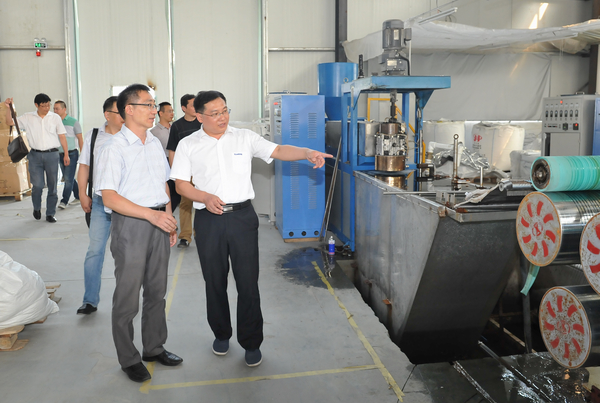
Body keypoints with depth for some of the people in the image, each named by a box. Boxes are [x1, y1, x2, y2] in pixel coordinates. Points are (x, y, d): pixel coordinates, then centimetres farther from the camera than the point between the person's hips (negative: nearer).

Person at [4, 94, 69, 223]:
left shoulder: (55, 118, 5)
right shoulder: (28, 118, 7)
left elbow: (62, 136, 6)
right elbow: (10, 123, 8)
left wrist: (66, 154, 2)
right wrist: (8, 108, -6)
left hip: (52, 154, 0)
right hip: (35, 155, 0)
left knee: (52, 185, 3)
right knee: (37, 185, -6)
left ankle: (50, 214, 13)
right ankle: (37, 207, 21)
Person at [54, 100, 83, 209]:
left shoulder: (73, 122, -5)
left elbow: (80, 139, -3)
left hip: (71, 154, -6)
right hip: (60, 154, 6)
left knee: (69, 178, -10)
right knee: (68, 178, 12)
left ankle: (64, 201, -10)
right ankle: (78, 196, 26)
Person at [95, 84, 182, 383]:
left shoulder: (155, 143, 11)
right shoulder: (115, 148, -11)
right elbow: (109, 197, -18)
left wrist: (169, 220, 14)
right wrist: (152, 215, -25)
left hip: (158, 221, 7)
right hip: (130, 224, -6)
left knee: (157, 290, 16)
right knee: (128, 296, 4)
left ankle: (154, 348, 33)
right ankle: (128, 359, 21)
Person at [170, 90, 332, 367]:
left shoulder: (245, 138, 5)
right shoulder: (188, 145, 4)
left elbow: (277, 151, -3)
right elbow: (181, 184, 3)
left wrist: (307, 153, -20)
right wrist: (206, 198, -14)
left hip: (242, 216, -1)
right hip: (209, 220, 1)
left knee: (248, 282, -1)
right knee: (215, 282, 13)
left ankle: (251, 343, 15)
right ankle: (221, 334, 34)